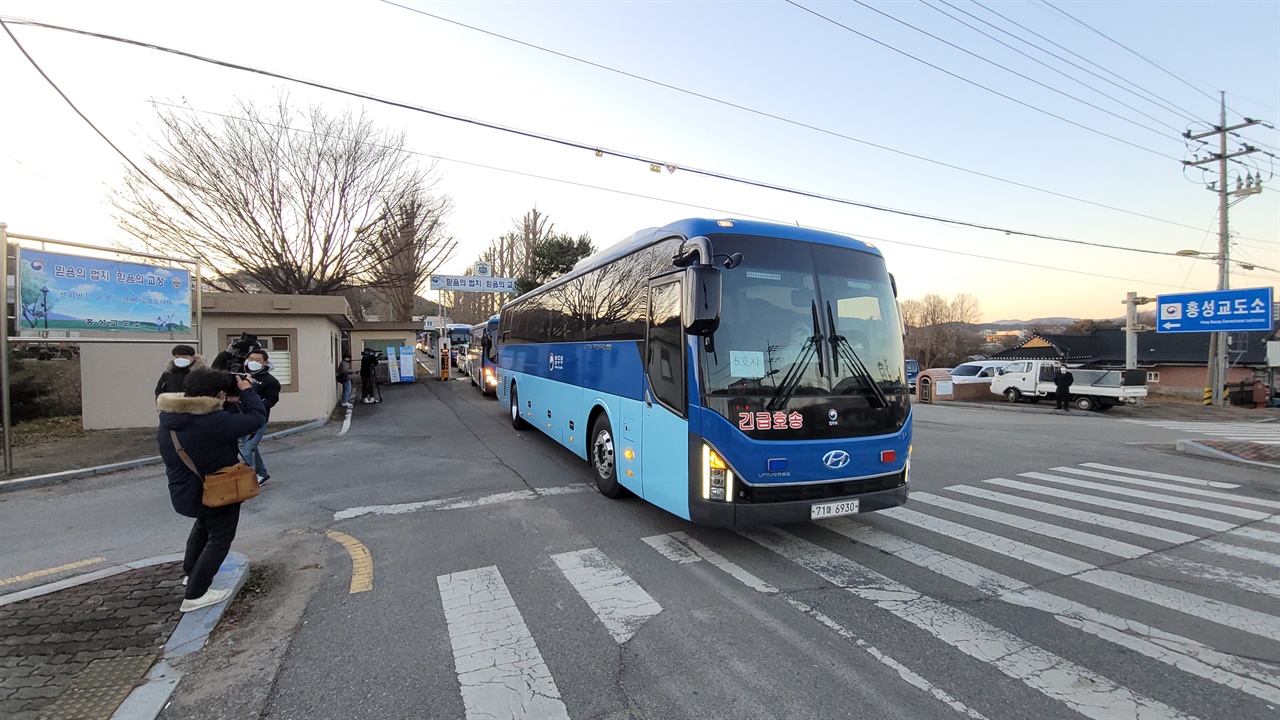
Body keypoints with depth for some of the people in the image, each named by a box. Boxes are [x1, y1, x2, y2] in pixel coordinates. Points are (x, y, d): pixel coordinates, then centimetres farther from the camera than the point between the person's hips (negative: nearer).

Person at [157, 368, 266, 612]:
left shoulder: (168, 416, -8)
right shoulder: (214, 421, -34)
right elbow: (257, 418, -28)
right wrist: (247, 390, -16)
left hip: (185, 491, 8)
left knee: (203, 525, 35)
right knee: (220, 538, 10)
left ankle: (190, 572, 51)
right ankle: (195, 595, 12)